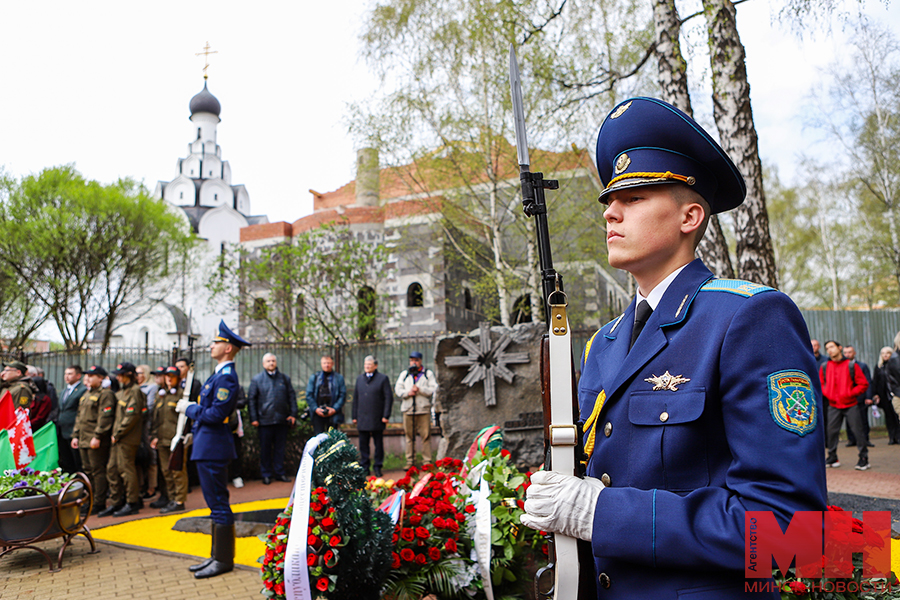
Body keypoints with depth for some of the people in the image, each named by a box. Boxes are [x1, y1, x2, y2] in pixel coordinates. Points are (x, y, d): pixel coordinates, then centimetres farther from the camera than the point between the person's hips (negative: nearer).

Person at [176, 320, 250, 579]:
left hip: (213, 449, -10)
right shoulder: (220, 374, 15)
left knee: (219, 504, -2)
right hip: (208, 447, 10)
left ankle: (223, 560, 7)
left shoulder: (226, 377, -18)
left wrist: (189, 408, -10)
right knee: (216, 503, 15)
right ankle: (217, 555, 25)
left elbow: (216, 414, -23)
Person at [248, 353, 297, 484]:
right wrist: (253, 418, -4)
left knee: (280, 447, 8)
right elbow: (251, 399, 3)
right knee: (265, 449, 4)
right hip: (265, 420, -2)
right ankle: (266, 474, 14)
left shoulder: (284, 378, 11)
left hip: (282, 419, 2)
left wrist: (293, 414, 3)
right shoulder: (257, 379, 5)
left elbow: (292, 396, 12)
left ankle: (279, 472, 18)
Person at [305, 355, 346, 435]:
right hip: (317, 413, 1)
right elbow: (308, 395, 6)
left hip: (333, 413, 0)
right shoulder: (314, 377, 11)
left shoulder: (339, 378, 8)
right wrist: (315, 409, -6)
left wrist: (335, 409, -9)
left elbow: (343, 395, 3)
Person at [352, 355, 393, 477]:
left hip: (377, 419, -4)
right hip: (362, 419, 4)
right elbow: (355, 398, 16)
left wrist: (386, 416, -9)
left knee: (379, 444, 3)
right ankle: (364, 467, 14)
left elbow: (389, 398, -2)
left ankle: (378, 467, 13)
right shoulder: (359, 379, 14)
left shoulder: (383, 378, 1)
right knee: (363, 444, 5)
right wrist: (355, 416, 10)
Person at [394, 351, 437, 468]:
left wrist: (419, 389, -10)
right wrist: (408, 393, -8)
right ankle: (410, 461, 10)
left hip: (424, 409, -2)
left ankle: (427, 461, 2)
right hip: (408, 409, 2)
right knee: (409, 436, 2)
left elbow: (433, 389, 1)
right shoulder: (404, 374, 18)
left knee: (426, 435, -5)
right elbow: (398, 389, 9)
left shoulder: (428, 373, 11)